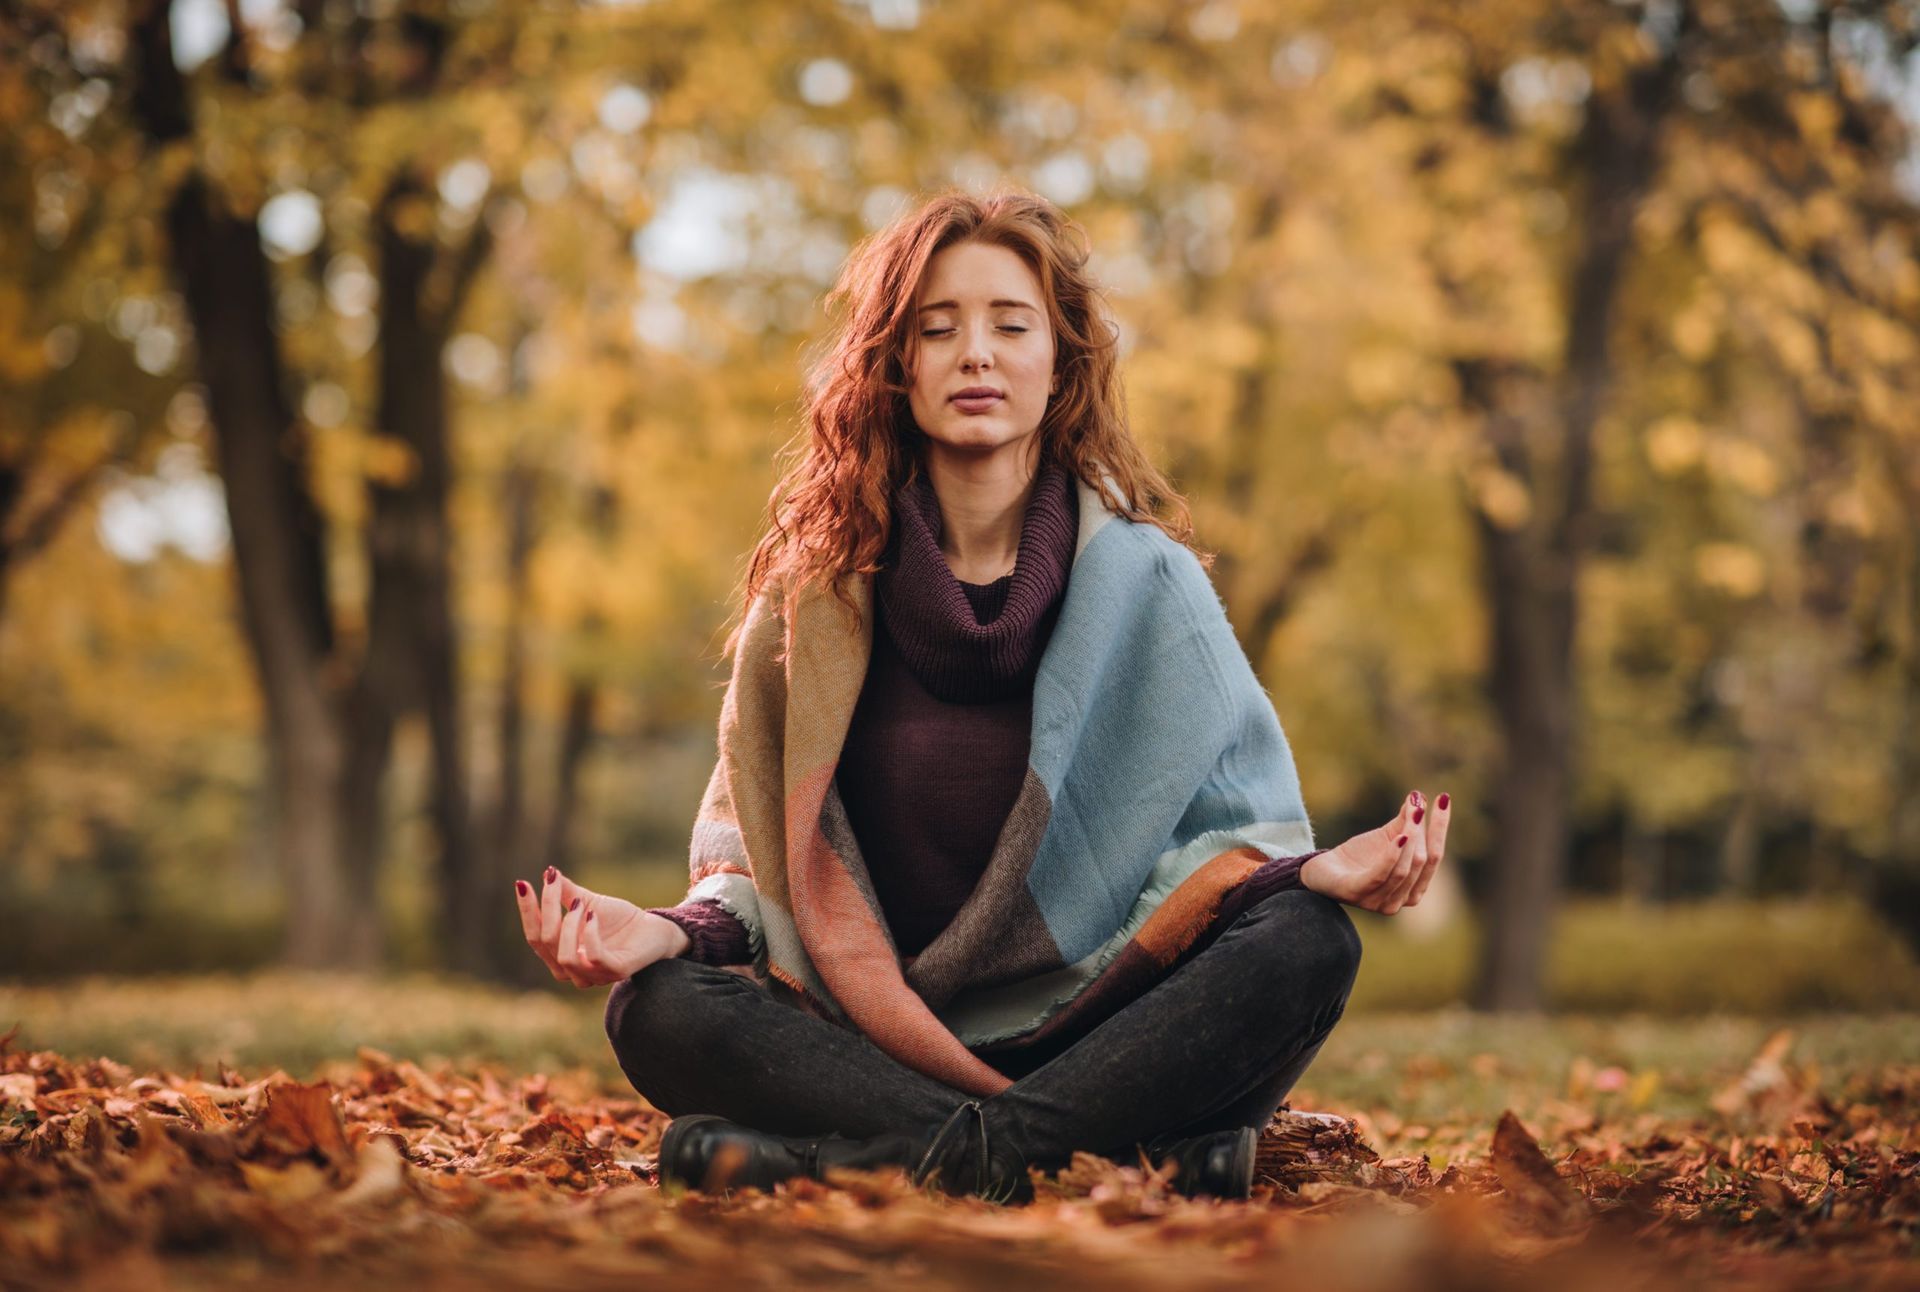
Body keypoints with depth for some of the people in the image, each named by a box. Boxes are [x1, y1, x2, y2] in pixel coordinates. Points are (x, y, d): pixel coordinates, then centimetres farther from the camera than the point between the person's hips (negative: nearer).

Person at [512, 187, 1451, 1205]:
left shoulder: (1138, 574, 5)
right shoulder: (825, 582, 6)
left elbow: (1224, 814, 2)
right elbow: (759, 836, 7)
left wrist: (1313, 869, -21)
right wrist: (675, 928, -16)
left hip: (1094, 1032, 0)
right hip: (872, 1041, 0)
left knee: (1304, 946, -28)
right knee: (657, 1010, -28)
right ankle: (1134, 1154, -35)